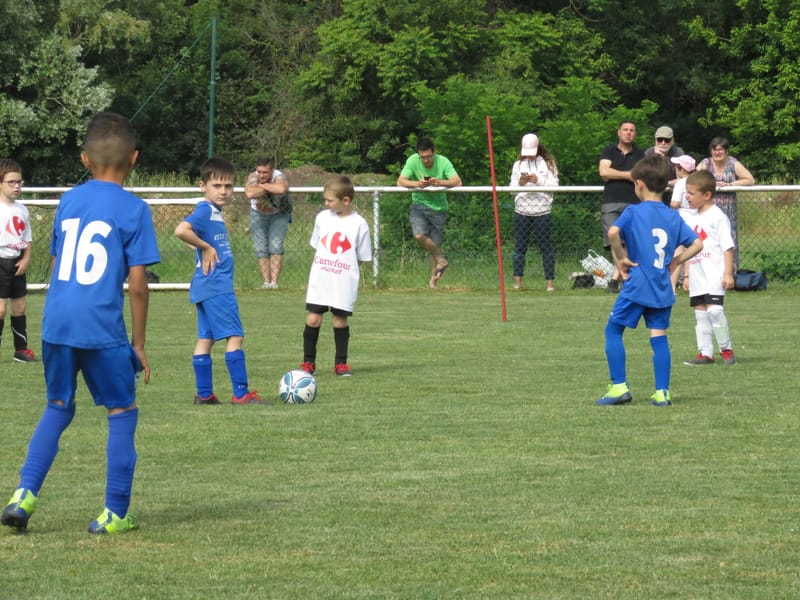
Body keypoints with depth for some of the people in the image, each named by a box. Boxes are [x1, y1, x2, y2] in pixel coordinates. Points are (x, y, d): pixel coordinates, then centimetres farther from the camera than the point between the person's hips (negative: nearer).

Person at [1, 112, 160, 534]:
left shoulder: (68, 201, 12)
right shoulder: (133, 209, -3)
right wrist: (138, 343, 3)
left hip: (56, 324, 5)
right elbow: (137, 284, -5)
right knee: (122, 412, 9)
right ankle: (115, 514, 8)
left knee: (58, 408, 18)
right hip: (102, 328, -5)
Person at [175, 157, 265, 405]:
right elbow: (181, 230, -29)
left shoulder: (215, 212, 15)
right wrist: (205, 248, -19)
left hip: (206, 288, 10)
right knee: (234, 336, -9)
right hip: (216, 286, -10)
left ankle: (204, 394, 12)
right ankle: (241, 393, -9)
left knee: (206, 338, 10)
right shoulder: (205, 210, -14)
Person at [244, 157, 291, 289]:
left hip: (279, 214, -2)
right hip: (258, 214, 2)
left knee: (276, 246, -14)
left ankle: (274, 282, -14)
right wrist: (270, 189, -36)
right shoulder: (253, 177, -25)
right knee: (261, 249, -5)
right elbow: (249, 194, -45)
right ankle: (266, 282, 0)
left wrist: (262, 185, -39)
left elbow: (281, 189, -54)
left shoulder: (279, 177, -29)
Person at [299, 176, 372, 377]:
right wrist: (318, 269, 9)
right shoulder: (322, 218, 5)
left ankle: (341, 362, 16)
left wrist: (350, 273, -2)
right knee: (313, 318, -1)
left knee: (340, 320, 3)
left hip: (344, 282, -2)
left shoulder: (359, 224, -4)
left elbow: (361, 258, 3)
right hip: (319, 280, 2)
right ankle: (308, 362, 10)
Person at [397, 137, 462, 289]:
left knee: (435, 244, 3)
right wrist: (416, 183, -36)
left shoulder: (443, 162, -14)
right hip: (419, 204, 0)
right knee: (419, 235, -25)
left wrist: (440, 182, -41)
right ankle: (441, 259, -1)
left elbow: (457, 182, -23)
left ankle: (433, 279, 21)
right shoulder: (413, 161, -12)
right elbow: (400, 181, -16)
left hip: (438, 207, 0)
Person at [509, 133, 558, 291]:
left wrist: (538, 181, -16)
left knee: (546, 247, -1)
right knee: (520, 247, 4)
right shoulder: (518, 165, 12)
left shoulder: (548, 164, 4)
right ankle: (517, 282, 8)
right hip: (522, 211, 3)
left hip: (542, 211, -2)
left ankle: (550, 282, 0)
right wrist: (520, 183, -13)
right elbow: (512, 189, 8)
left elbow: (554, 185, -2)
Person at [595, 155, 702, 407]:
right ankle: (662, 393, 3)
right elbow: (697, 244, 5)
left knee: (613, 330, 7)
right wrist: (675, 261, 11)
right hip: (663, 289, 5)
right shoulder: (673, 216, 7)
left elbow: (613, 232, -26)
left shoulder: (633, 212, -7)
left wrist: (621, 258, -13)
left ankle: (619, 387, 1)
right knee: (659, 337, 7)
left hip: (637, 286, -5)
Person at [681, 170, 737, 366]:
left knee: (714, 309, -16)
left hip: (714, 274, -8)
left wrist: (728, 273, -15)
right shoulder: (694, 219, 16)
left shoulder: (717, 217, -7)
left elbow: (727, 246, -9)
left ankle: (726, 349, -3)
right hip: (697, 276, 8)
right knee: (700, 312, 5)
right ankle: (705, 353, 8)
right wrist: (687, 275, 20)